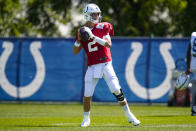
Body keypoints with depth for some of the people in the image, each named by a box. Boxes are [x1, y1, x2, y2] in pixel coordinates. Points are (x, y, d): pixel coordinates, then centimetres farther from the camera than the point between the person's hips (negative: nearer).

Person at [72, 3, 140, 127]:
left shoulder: (103, 27, 2)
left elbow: (108, 44, -13)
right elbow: (75, 52, 7)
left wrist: (93, 37, -20)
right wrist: (79, 39, -9)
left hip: (106, 64, -2)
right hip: (92, 67, 2)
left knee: (117, 90, -12)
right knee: (87, 95, -3)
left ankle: (129, 115, -1)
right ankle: (86, 119, 18)